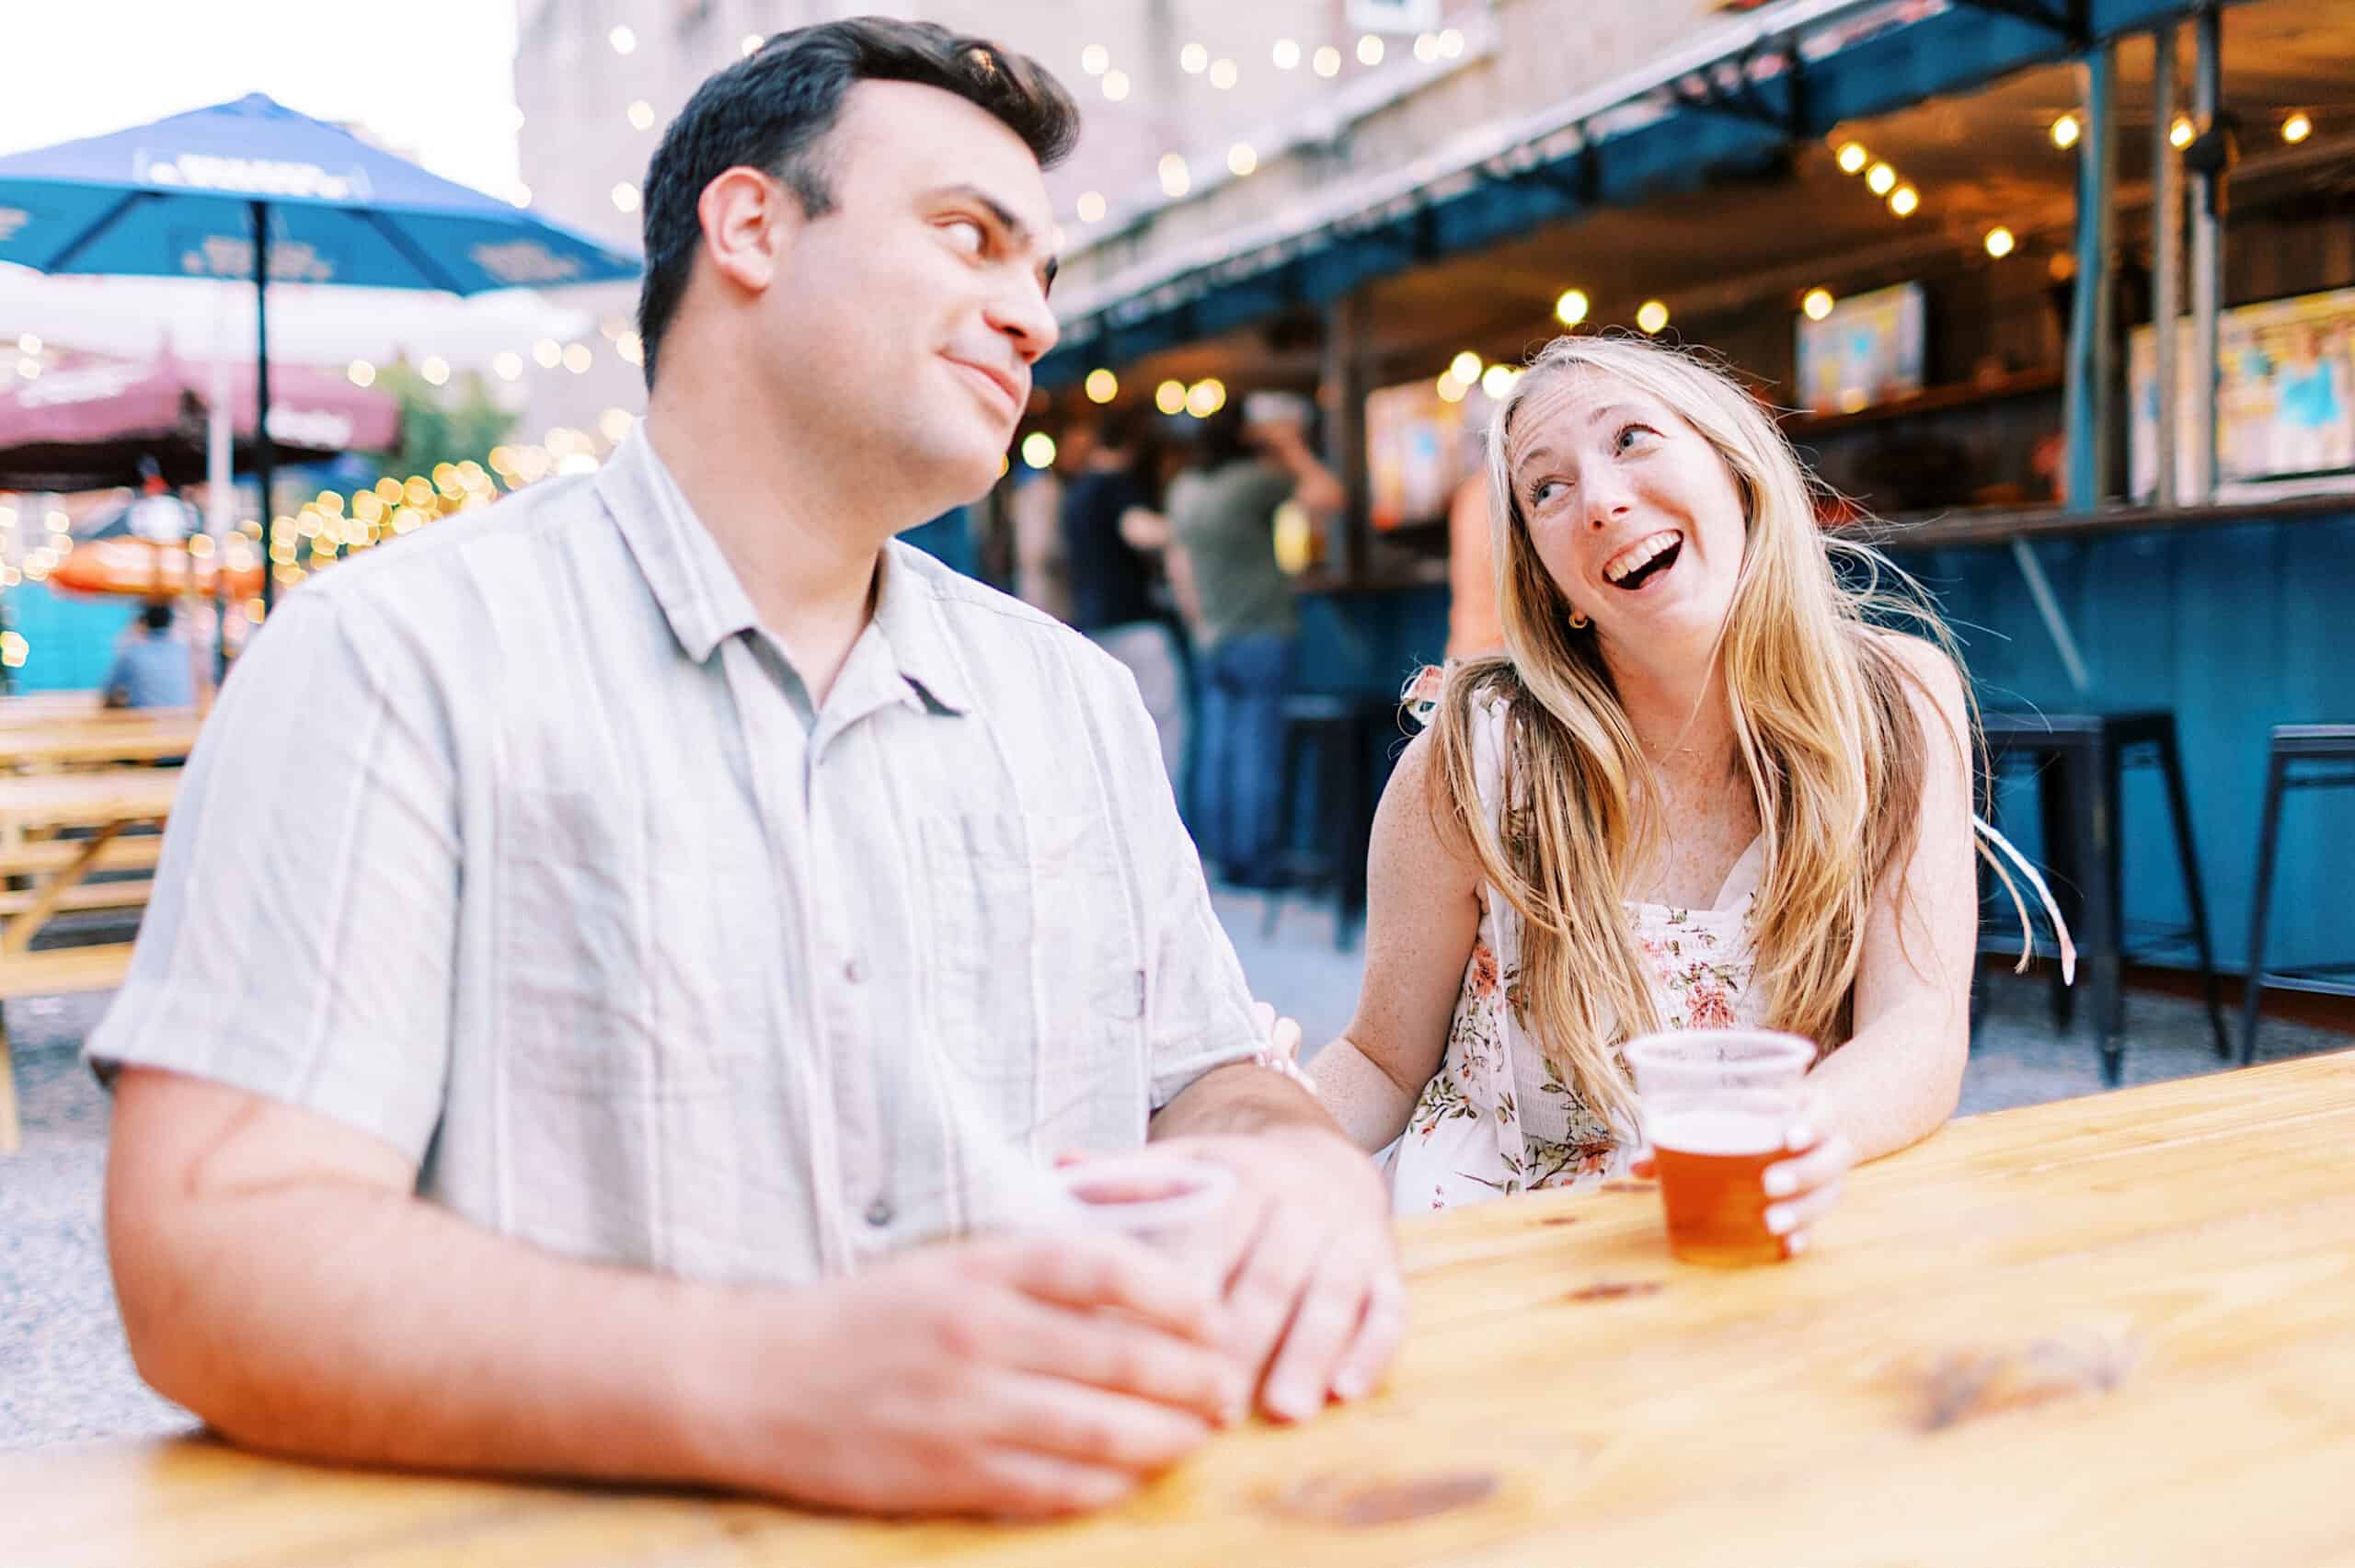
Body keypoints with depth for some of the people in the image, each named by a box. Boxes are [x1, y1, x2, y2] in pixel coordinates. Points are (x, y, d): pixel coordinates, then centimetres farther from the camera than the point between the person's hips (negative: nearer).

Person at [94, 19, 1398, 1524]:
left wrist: (1302, 1169, -11)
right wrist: (768, 1383, -30)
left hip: (1056, 1511, 5)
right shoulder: (403, 657, -7)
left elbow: (1209, 1081, 13)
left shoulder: (1079, 700, 12)